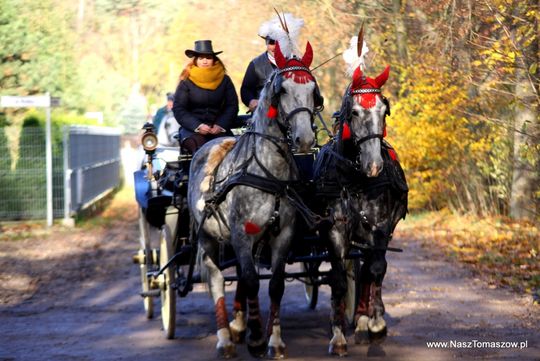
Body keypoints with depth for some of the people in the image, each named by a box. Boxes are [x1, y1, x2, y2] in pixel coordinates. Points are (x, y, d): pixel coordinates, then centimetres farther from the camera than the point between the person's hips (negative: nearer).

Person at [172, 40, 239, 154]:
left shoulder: (224, 80, 11)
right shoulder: (186, 82, 4)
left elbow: (232, 106, 10)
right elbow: (178, 109, 1)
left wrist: (220, 125, -8)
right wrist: (197, 126, -13)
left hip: (218, 129, 2)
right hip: (192, 129, -2)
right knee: (200, 148, -33)